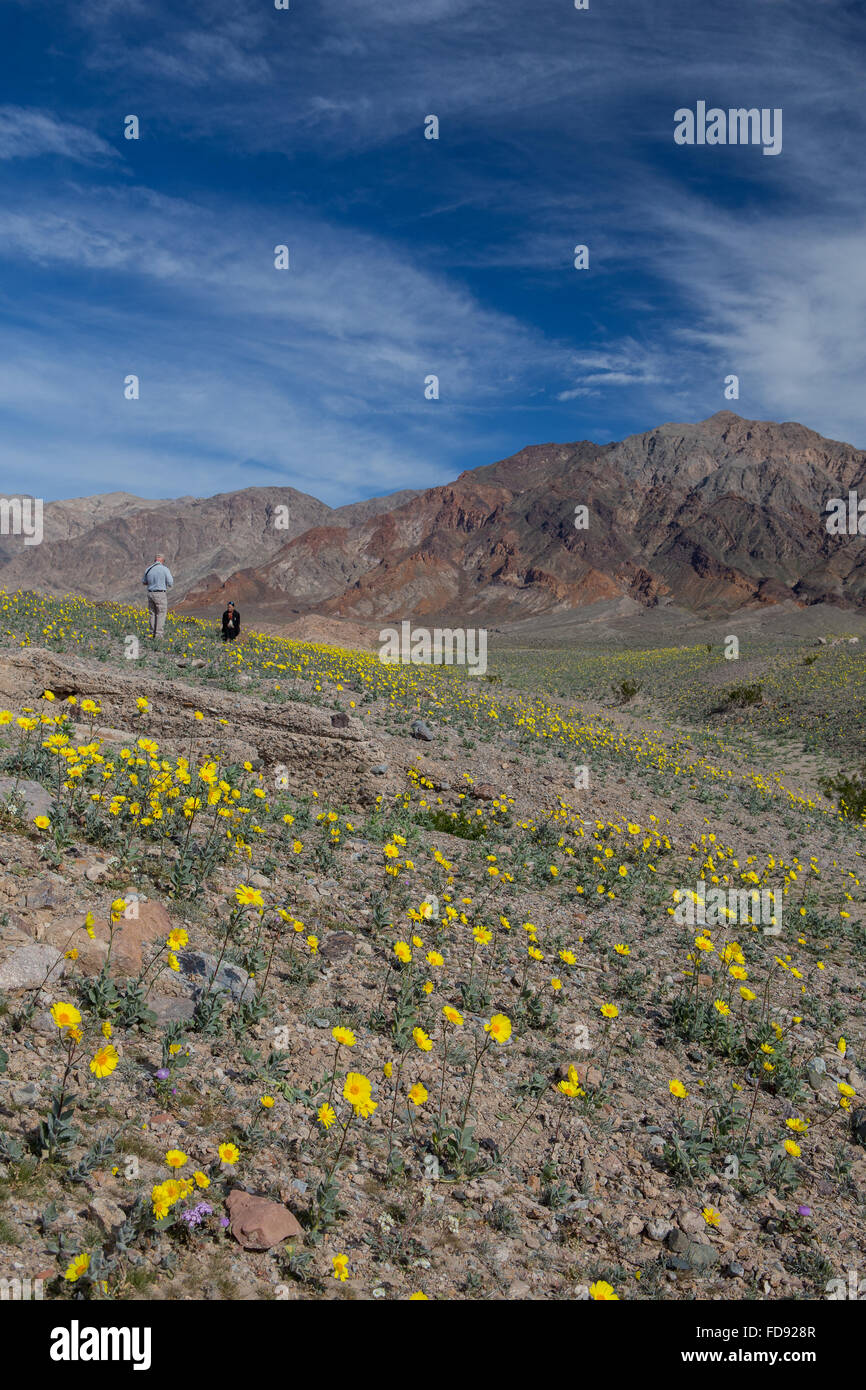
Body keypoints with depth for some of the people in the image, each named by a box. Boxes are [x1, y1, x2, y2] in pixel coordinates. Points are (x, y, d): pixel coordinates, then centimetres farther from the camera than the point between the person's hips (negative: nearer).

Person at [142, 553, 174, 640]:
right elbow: (170, 583, -10)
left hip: (150, 594, 5)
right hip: (161, 594, -5)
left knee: (153, 615, 15)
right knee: (161, 615, 0)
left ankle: (152, 635, 17)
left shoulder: (148, 569, 6)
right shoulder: (165, 569, -9)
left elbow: (144, 582, 19)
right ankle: (158, 636, -5)